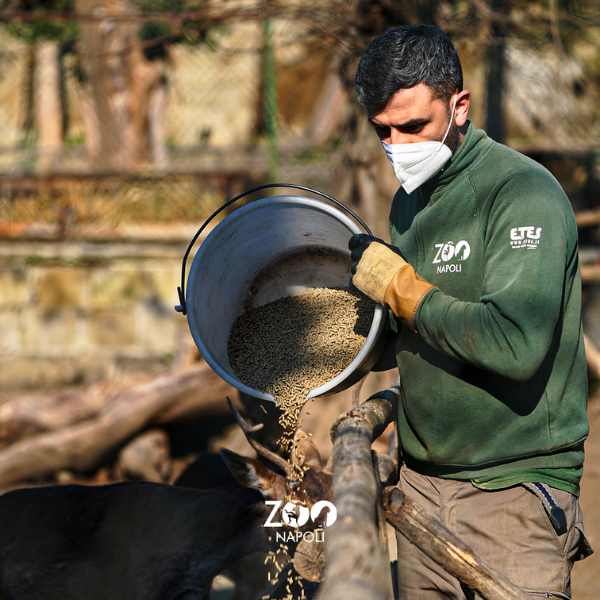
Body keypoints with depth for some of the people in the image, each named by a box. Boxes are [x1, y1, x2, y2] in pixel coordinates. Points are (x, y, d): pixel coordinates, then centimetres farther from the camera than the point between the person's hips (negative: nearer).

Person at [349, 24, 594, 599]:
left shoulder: (524, 192, -14)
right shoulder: (408, 202, 12)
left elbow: (516, 344, -27)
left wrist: (401, 286, -16)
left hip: (513, 487, -7)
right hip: (421, 481, 7)